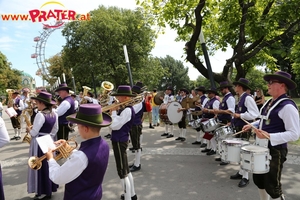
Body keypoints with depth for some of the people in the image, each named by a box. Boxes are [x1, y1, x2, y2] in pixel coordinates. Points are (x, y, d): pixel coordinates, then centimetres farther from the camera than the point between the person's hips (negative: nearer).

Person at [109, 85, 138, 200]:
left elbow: (114, 126, -25)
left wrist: (113, 111, -13)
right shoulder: (125, 109, 10)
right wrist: (114, 112, -2)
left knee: (122, 172, 0)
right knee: (125, 170, 20)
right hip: (119, 140, 10)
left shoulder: (127, 110, -21)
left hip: (119, 142, -10)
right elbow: (114, 124, 11)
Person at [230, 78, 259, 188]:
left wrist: (239, 115, -22)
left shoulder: (247, 98, -17)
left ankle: (245, 178, 11)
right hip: (239, 128, 9)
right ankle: (241, 172, 30)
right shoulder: (241, 98, 12)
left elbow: (254, 114, -25)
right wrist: (234, 120, 12)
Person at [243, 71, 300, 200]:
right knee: (258, 180, 21)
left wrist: (269, 136, -31)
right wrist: (252, 125, 10)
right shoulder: (269, 102, 8)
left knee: (272, 186, 5)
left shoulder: (288, 106, -20)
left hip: (275, 151, -9)